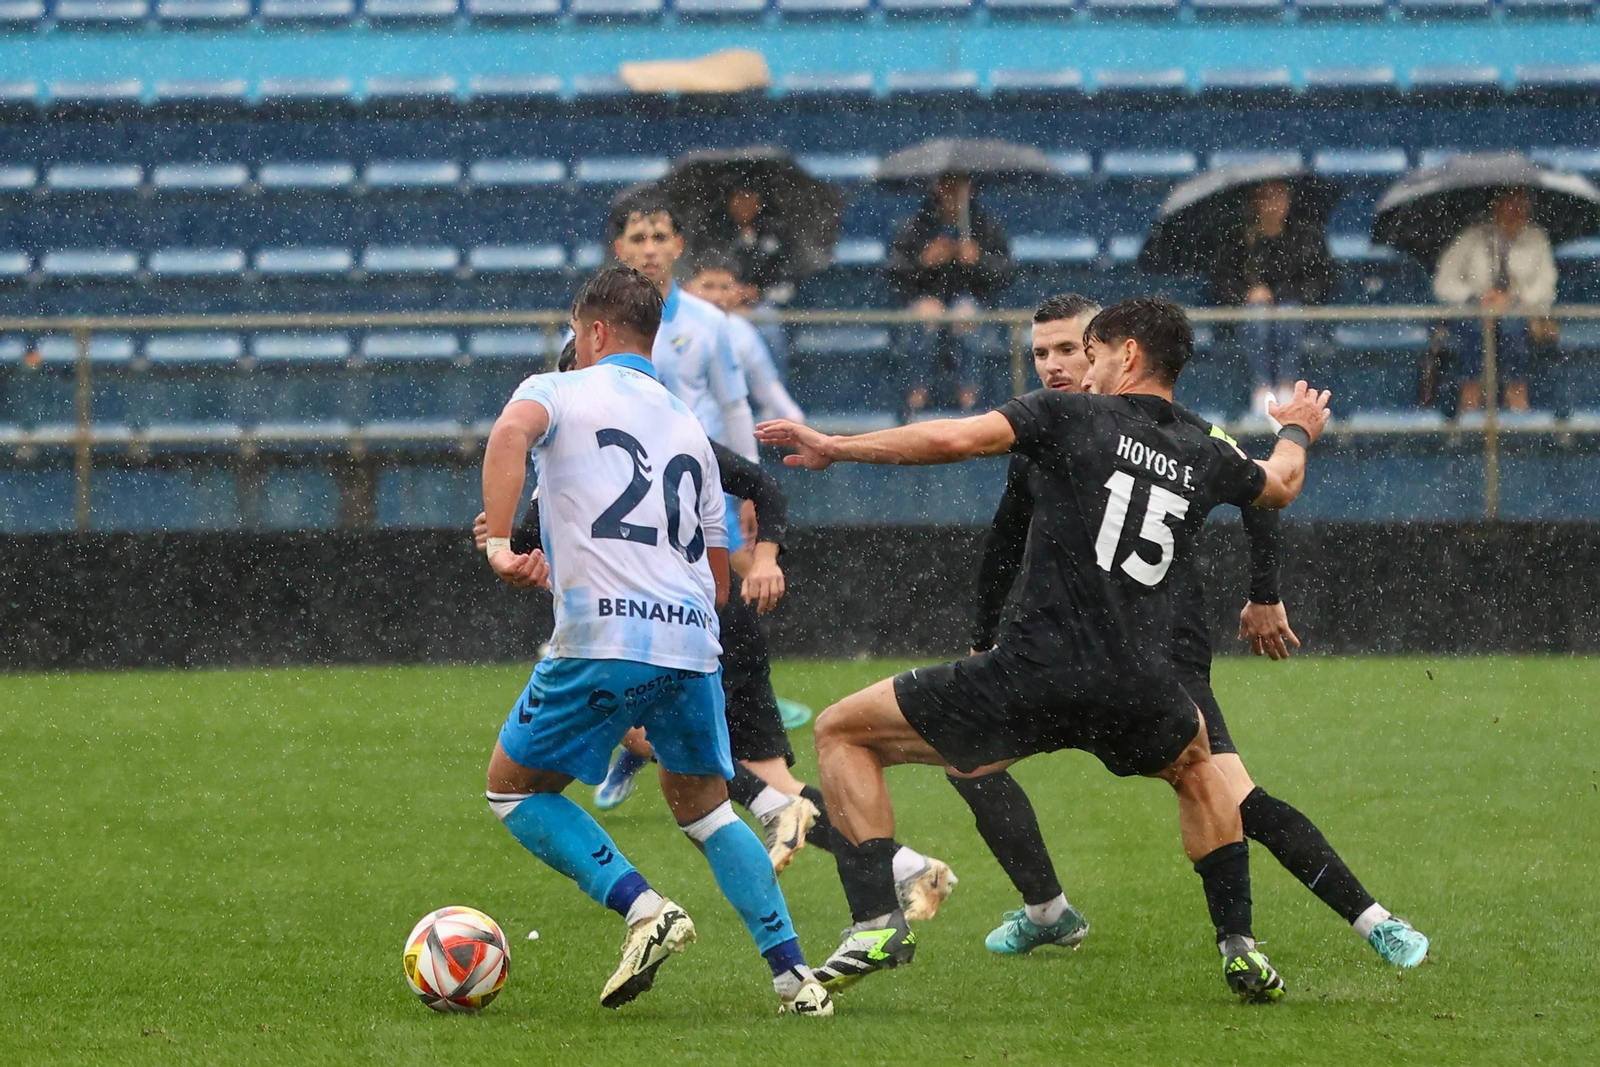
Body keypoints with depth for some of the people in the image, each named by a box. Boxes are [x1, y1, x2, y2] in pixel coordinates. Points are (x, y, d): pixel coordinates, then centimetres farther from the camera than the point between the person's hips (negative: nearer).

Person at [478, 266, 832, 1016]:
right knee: (703, 807, 22)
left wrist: (498, 544, -19)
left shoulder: (559, 392, 9)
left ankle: (643, 909, -6)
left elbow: (511, 434, -18)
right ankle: (793, 975, 9)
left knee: (514, 787, 12)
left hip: (603, 642, -5)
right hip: (694, 643, 5)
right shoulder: (688, 426, 25)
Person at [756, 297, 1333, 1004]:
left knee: (842, 733, 10)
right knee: (1195, 765, 40)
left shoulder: (1070, 417, 1)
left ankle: (876, 921, -5)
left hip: (1032, 674, -5)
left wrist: (836, 448, 0)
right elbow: (1281, 486, 39)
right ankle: (1240, 948, 31)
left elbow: (952, 440, -11)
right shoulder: (1206, 459, 16)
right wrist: (1298, 432, 62)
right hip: (1136, 692, 5)